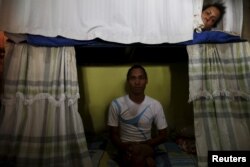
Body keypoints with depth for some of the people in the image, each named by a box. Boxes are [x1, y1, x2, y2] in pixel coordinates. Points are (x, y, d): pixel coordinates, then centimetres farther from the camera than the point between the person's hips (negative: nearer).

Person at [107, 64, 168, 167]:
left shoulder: (155, 105, -8)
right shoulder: (116, 104, -11)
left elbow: (163, 135, -1)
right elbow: (114, 135, -3)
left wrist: (142, 145, -16)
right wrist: (126, 147, -23)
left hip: (146, 146, 2)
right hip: (126, 147, -1)